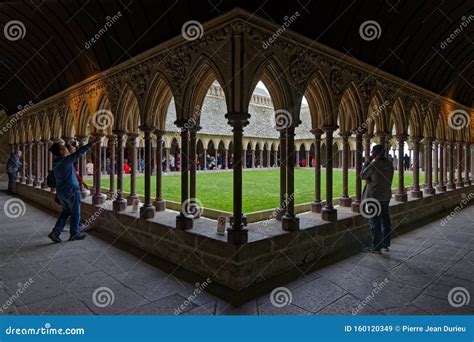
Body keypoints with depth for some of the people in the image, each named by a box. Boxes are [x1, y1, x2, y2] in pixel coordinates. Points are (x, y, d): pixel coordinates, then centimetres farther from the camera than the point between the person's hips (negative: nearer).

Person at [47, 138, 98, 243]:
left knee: (65, 212, 20)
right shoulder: (66, 160, -18)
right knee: (75, 213, 8)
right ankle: (74, 234, 18)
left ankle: (55, 232, 13)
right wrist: (92, 143, -25)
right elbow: (79, 152, -24)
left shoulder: (56, 163, 7)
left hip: (61, 192, 8)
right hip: (72, 191, -8)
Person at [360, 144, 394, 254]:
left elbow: (362, 176, -6)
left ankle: (376, 247, 6)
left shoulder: (373, 164, -19)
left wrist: (368, 162, -2)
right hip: (386, 196, 8)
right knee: (385, 220, 17)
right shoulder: (389, 164, 5)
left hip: (374, 196, -8)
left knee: (374, 222, 0)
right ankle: (385, 244, 29)